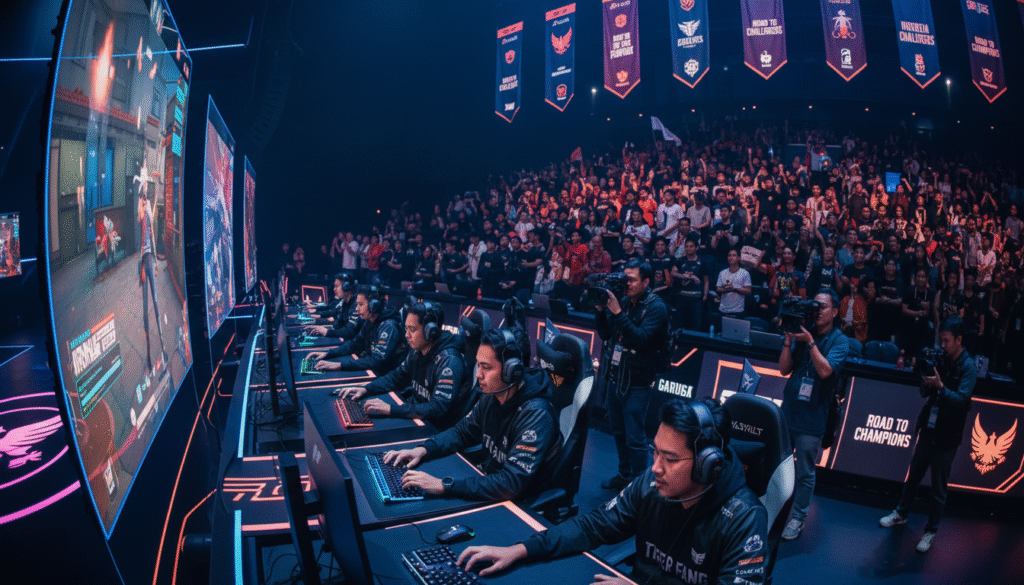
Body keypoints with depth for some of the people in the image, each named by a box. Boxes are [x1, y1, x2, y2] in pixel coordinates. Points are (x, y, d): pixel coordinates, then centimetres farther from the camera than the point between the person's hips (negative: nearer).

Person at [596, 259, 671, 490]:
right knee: (618, 430, 19)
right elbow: (605, 334, 9)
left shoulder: (655, 307, -12)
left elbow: (641, 339, -25)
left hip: (637, 382, -7)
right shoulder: (624, 301, 7)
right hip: (616, 375, 7)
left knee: (635, 437, -3)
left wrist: (618, 313, -28)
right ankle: (624, 474, 35)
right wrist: (601, 310, -6)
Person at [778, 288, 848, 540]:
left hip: (811, 418, -4)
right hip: (787, 411, 4)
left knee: (805, 473, 4)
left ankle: (797, 517, 18)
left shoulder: (840, 341, -4)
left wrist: (810, 341, -23)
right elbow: (784, 369, 1)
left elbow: (825, 370, -20)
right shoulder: (803, 333, 5)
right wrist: (789, 339, -10)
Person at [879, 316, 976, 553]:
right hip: (928, 428, 5)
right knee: (914, 474, 17)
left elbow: (961, 400, -21)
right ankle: (901, 513, 33)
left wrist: (940, 385, -34)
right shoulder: (941, 358, 3)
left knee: (938, 487, 5)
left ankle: (930, 531, 17)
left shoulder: (968, 367, -12)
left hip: (947, 436, -5)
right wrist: (927, 382, -13)